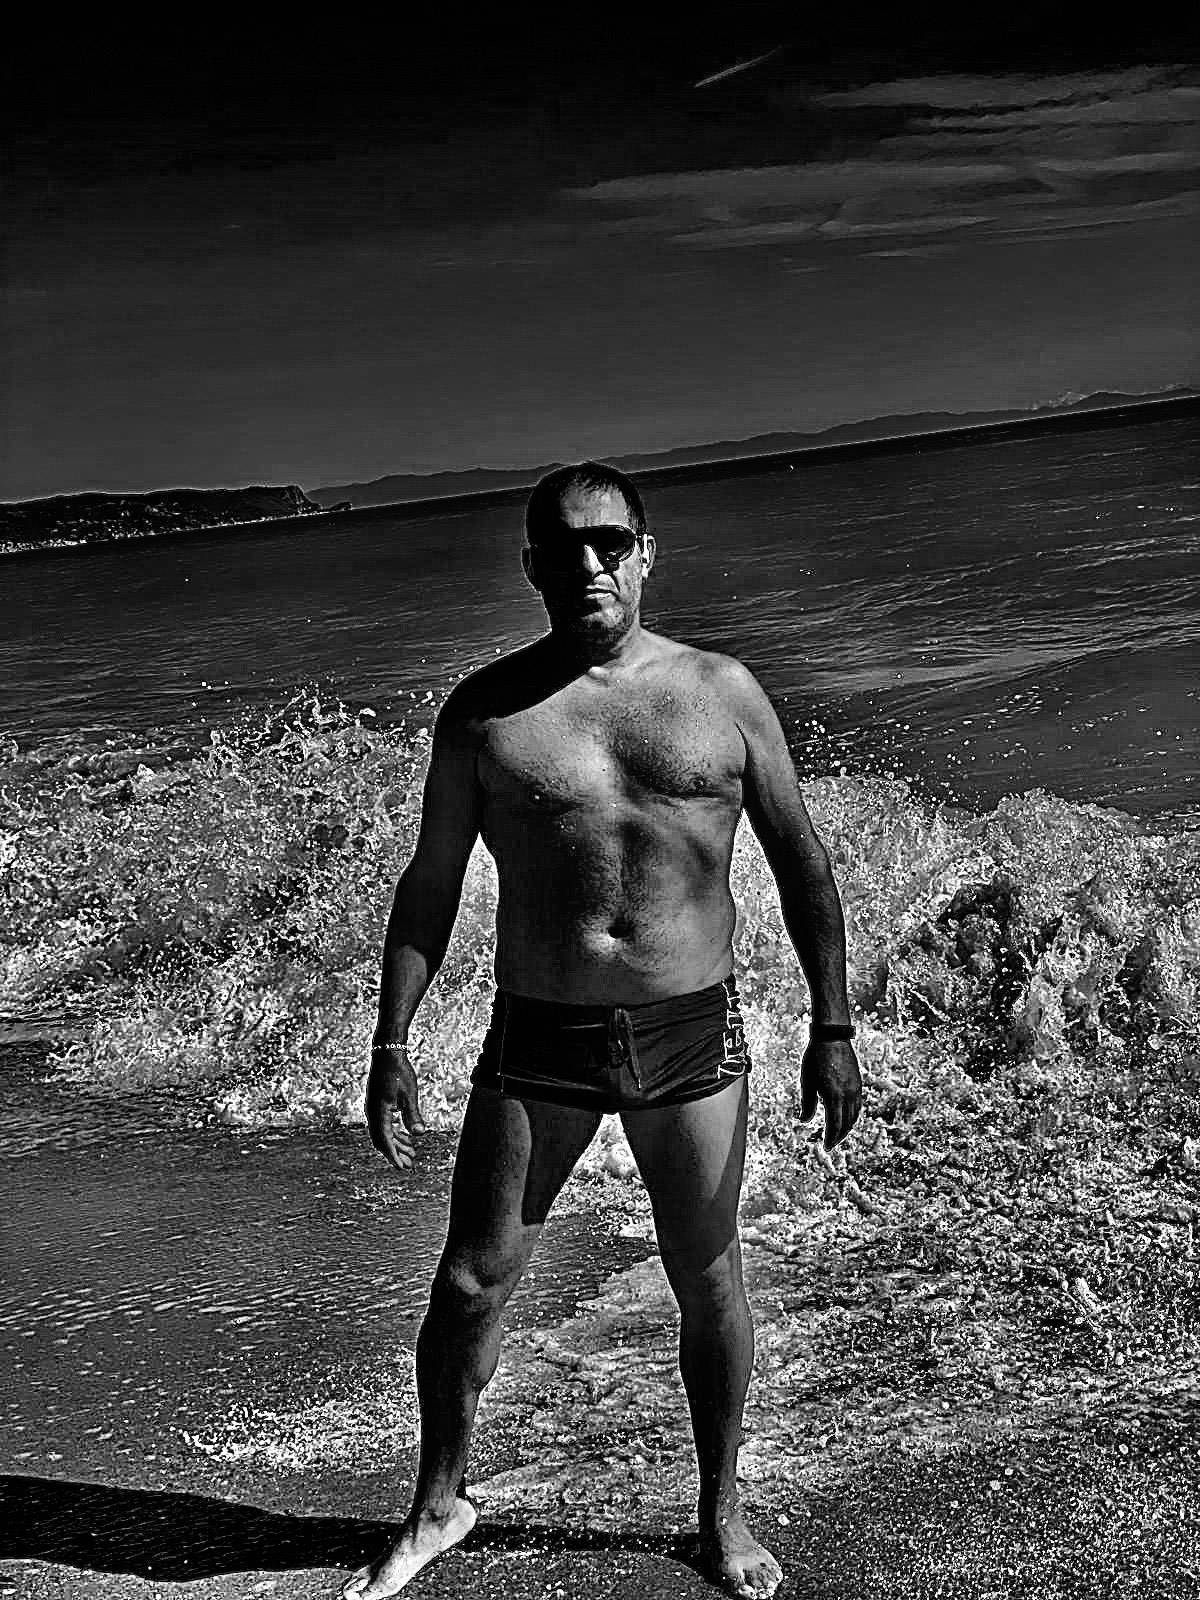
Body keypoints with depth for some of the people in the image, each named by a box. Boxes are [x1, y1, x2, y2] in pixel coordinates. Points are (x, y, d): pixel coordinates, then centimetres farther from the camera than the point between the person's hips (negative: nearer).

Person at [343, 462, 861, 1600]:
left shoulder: (721, 693, 1)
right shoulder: (485, 710, 0)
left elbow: (801, 862, 5)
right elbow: (428, 887, 6)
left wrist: (831, 1026, 0)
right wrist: (392, 1047, 2)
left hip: (692, 1035, 0)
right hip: (536, 1044, 0)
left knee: (707, 1284, 11)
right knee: (469, 1282, 5)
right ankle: (438, 1504, 31)